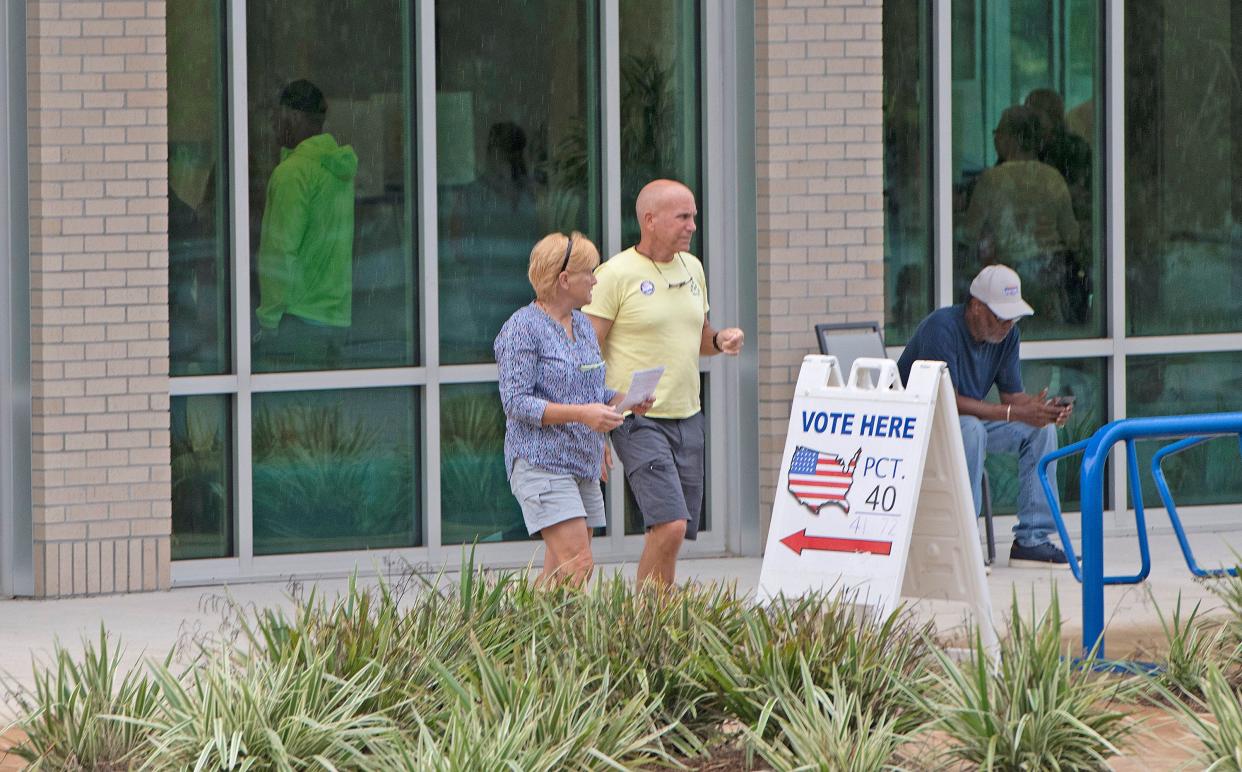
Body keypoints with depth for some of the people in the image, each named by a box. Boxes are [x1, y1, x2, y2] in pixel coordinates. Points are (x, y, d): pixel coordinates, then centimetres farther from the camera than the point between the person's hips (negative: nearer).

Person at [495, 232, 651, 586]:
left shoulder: (582, 325, 16)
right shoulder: (522, 328, -10)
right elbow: (516, 402, -16)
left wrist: (625, 399, 2)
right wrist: (582, 414, -24)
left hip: (583, 464, 9)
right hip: (541, 463, -9)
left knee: (560, 571, 5)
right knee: (579, 564, -18)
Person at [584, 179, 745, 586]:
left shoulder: (692, 267, 13)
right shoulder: (616, 274, -8)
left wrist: (720, 340, 2)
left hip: (687, 416, 7)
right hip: (639, 421, -7)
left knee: (673, 532, 6)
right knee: (669, 525, -18)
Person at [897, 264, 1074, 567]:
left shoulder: (1007, 334, 0)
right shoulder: (942, 327, -25)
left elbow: (1012, 395, 0)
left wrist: (1045, 409, -24)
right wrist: (1014, 413, -36)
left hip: (970, 423, 8)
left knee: (1041, 429, -9)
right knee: (970, 429, -37)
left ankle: (1032, 540, -9)